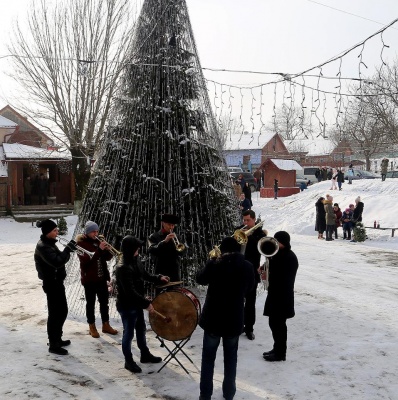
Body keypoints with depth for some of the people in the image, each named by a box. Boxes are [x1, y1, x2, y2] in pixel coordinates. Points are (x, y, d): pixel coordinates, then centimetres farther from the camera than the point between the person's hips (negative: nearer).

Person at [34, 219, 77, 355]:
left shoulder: (49, 243, 11)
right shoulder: (43, 247, -20)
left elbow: (60, 258, 15)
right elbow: (57, 262, -31)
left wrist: (69, 250, 1)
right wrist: (68, 249, -25)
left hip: (57, 282, 10)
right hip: (52, 283, -10)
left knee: (62, 311, 19)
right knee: (55, 314, -2)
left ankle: (57, 339, 32)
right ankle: (53, 345, 9)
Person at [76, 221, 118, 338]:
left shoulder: (98, 240, 9)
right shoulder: (81, 243, -9)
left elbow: (108, 257, 8)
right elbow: (86, 260, -23)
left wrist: (107, 249, -13)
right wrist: (99, 250, -30)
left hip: (101, 277, 6)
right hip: (89, 278, -6)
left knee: (104, 301, 11)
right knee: (91, 303, 5)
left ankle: (106, 325, 22)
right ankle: (92, 327, 17)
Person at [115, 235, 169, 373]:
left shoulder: (136, 260, 0)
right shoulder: (123, 268, -28)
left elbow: (143, 275, 17)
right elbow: (130, 292, -31)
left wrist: (158, 278, 5)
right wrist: (146, 303, -30)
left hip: (136, 303, 9)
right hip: (127, 306, -9)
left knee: (141, 329, 22)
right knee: (129, 333, 7)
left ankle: (145, 354, 40)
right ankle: (128, 361, 25)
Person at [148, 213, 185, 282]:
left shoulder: (174, 237, 13)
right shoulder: (154, 237, 3)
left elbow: (181, 252, 5)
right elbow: (151, 250, -14)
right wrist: (164, 241, -24)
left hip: (175, 272, 3)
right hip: (161, 272, -3)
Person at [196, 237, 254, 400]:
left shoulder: (214, 264, -14)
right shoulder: (247, 267, -7)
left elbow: (200, 279, 4)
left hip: (213, 319, -2)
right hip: (235, 320, 2)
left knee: (208, 358, 13)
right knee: (231, 359, 18)